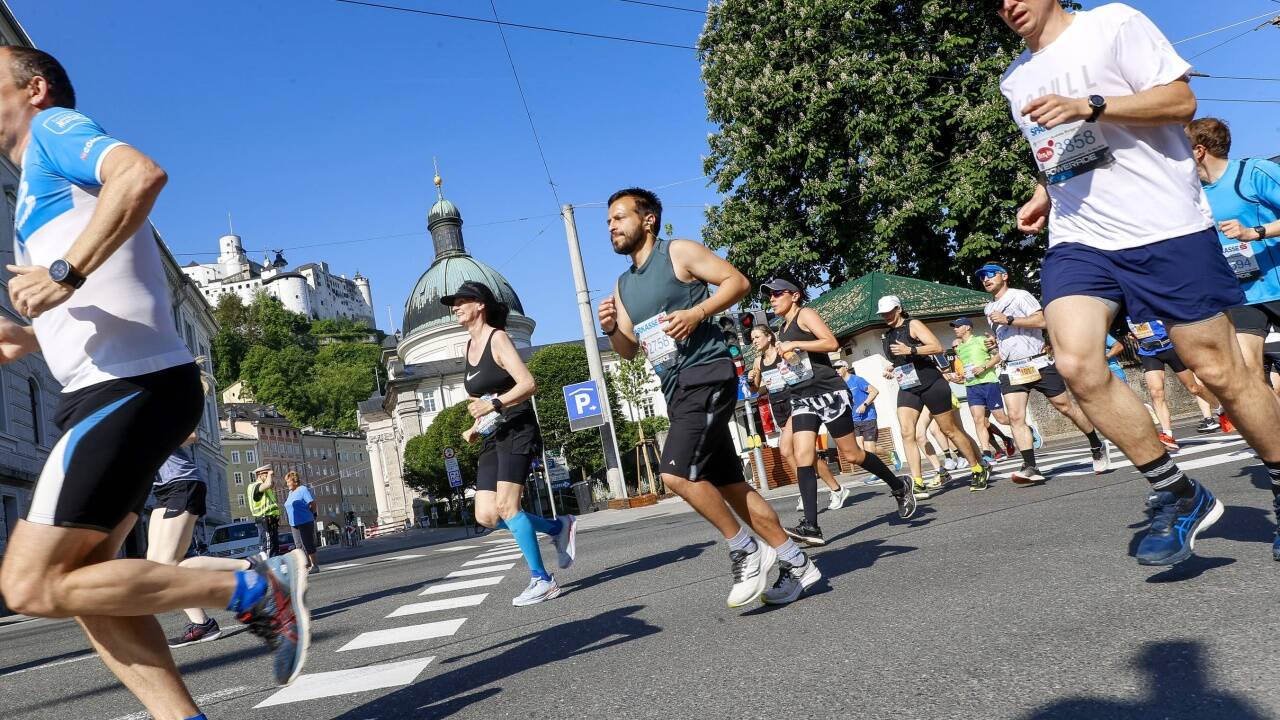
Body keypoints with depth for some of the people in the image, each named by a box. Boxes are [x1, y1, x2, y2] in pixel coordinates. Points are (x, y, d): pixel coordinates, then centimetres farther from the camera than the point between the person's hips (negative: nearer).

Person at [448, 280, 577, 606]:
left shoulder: (498, 338, -7)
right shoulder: (470, 346, 17)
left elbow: (528, 384, -17)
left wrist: (493, 404, -26)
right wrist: (475, 427, 13)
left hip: (517, 431, -8)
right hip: (492, 439, 8)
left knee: (506, 506, -19)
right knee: (486, 515, -3)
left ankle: (542, 580, -10)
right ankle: (559, 527, 14)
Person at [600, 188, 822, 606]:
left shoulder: (679, 252, -2)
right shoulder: (623, 285, 19)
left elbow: (738, 281, -6)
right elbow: (629, 350, 20)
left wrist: (697, 312, -18)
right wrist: (611, 329, 0)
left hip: (706, 375, -8)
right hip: (676, 389, 8)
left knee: (677, 473, -20)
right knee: (728, 485, 8)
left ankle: (746, 550, -2)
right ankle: (796, 563, 18)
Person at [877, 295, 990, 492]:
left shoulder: (912, 325, -6)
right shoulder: (887, 336, 14)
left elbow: (937, 347, -17)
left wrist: (910, 350, -27)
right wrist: (890, 369, 8)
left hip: (931, 385, -6)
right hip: (907, 389, 6)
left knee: (951, 430, 3)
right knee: (907, 433, -14)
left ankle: (979, 470, 21)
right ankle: (918, 483, -16)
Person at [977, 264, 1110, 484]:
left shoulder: (1020, 296, -4)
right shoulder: (988, 309, 18)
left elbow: (1042, 320, -18)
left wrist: (1008, 320, -20)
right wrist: (995, 343, 13)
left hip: (1037, 364, -5)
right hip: (1010, 370, 5)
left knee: (1066, 407, 3)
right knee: (1015, 417, -12)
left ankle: (1097, 447, 24)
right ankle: (1030, 467, -16)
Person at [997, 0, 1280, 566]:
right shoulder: (1015, 80, 19)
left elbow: (1180, 100, -7)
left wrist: (1087, 106, -20)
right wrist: (1042, 196, 11)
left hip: (1166, 227, -4)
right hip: (1078, 238, 5)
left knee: (1219, 370, 0)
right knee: (1076, 361, -19)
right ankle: (1177, 496, -2)